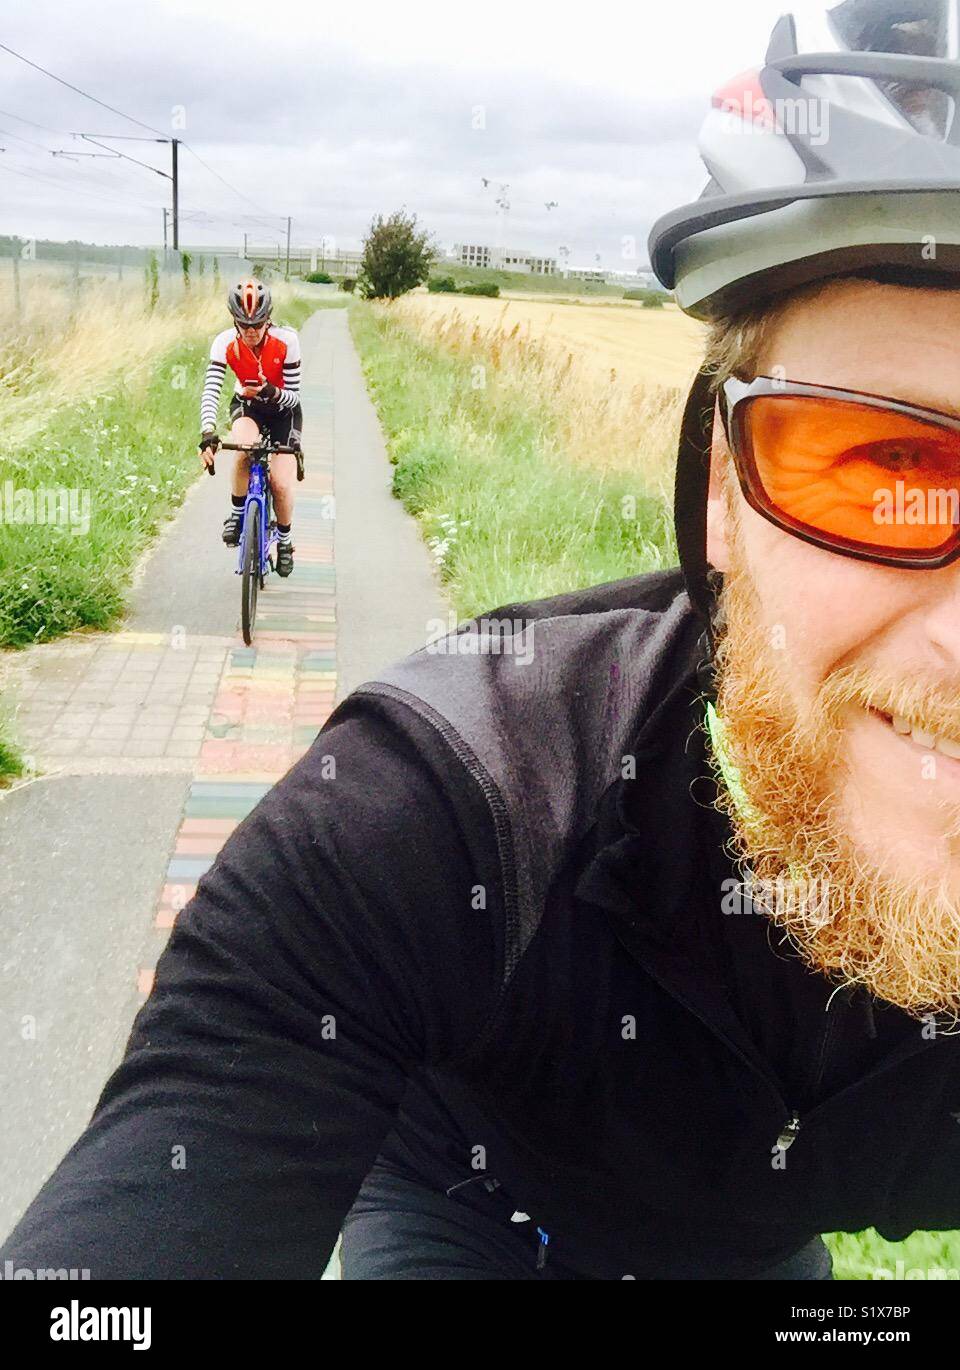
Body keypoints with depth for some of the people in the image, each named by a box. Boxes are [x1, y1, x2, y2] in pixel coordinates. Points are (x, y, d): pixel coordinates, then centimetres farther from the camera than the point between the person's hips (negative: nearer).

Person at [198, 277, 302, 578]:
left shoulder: (286, 341, -26)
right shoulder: (225, 343, -23)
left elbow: (293, 396, -21)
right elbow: (210, 391, -32)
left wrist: (272, 393, -44)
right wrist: (208, 435, -47)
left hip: (283, 410, 0)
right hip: (246, 406, 1)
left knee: (281, 482, -13)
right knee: (245, 449, -35)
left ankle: (284, 541, 16)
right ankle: (237, 515, -12)